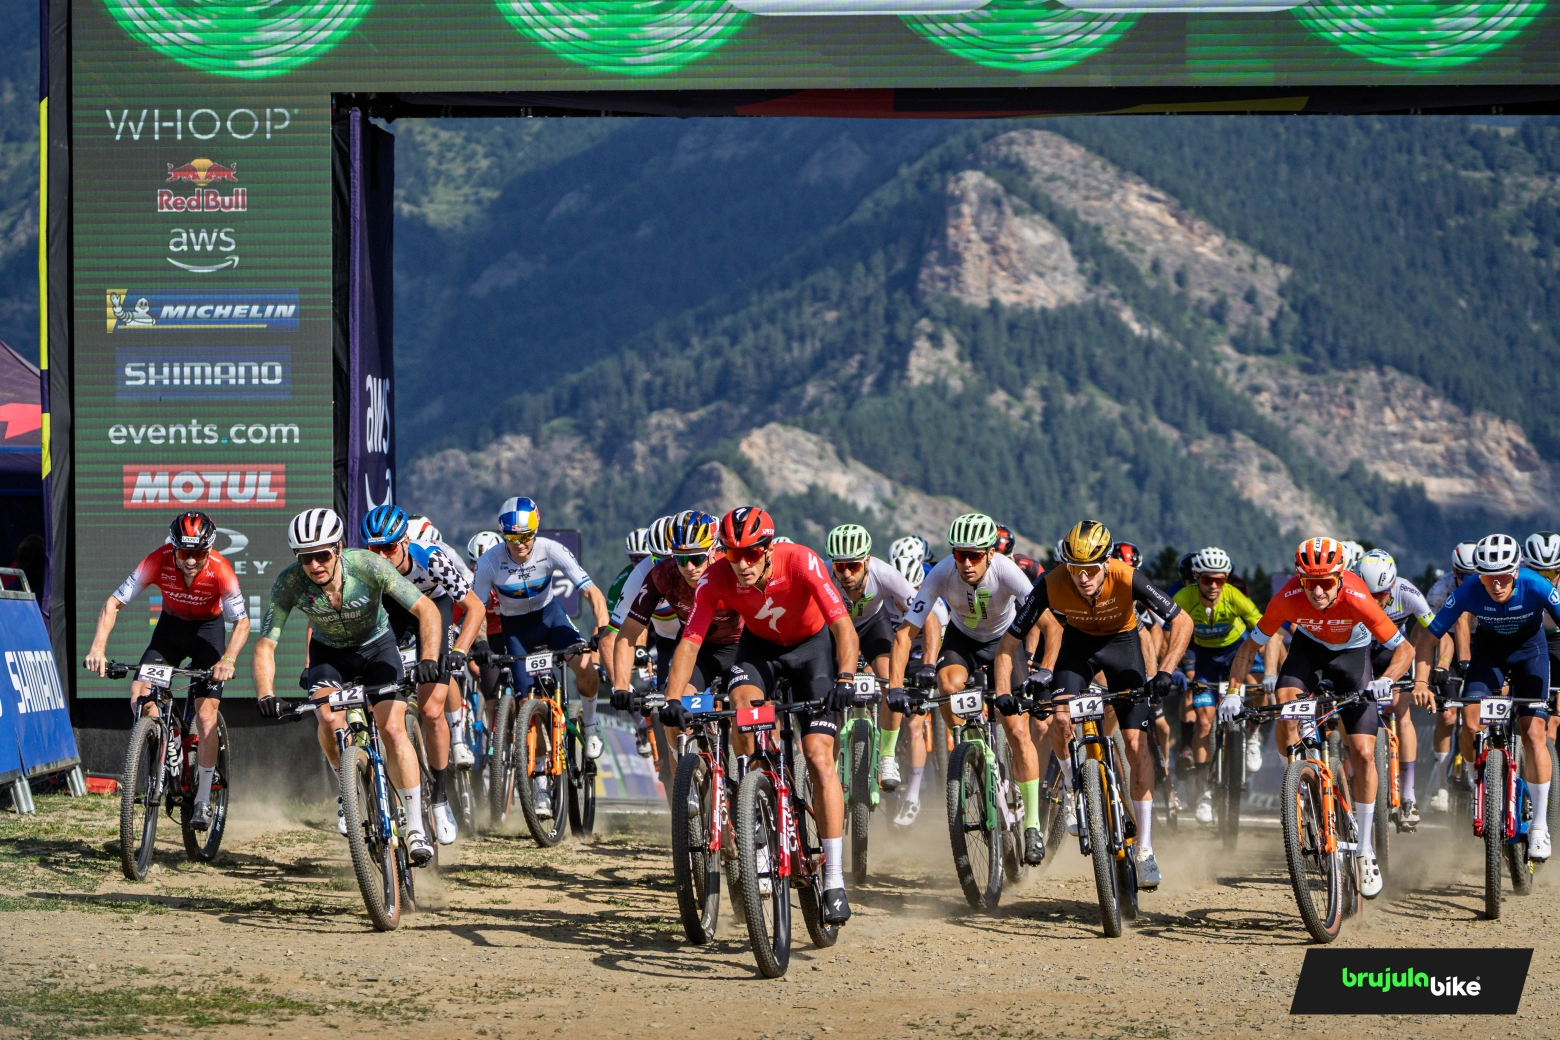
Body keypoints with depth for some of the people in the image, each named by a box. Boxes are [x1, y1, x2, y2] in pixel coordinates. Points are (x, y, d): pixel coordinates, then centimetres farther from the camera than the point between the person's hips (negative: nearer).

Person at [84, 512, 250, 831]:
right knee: (140, 696, -18)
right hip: (171, 625, 2)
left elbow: (241, 622, -24)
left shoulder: (220, 569, -31)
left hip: (208, 628, -2)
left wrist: (228, 660, -42)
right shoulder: (159, 561, -28)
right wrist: (98, 648, -37)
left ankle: (203, 801, -2)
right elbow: (114, 603, -24)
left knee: (206, 714, -12)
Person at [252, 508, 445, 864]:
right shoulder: (289, 583, -29)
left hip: (376, 646, -1)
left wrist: (428, 658, -46)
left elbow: (426, 610, -30)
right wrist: (265, 695, -40)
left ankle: (416, 828, -10)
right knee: (330, 718, -27)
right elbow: (265, 645, -23)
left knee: (393, 730, -16)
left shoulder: (369, 566, -32)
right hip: (328, 652, 1)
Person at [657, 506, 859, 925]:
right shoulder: (717, 579, -26)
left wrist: (844, 679, -55)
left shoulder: (800, 561, -33)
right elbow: (689, 642, -28)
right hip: (759, 644, 2)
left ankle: (834, 881, -13)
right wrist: (673, 700, -42)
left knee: (819, 757, -14)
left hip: (812, 643, -2)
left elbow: (842, 625, -39)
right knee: (742, 705, -33)